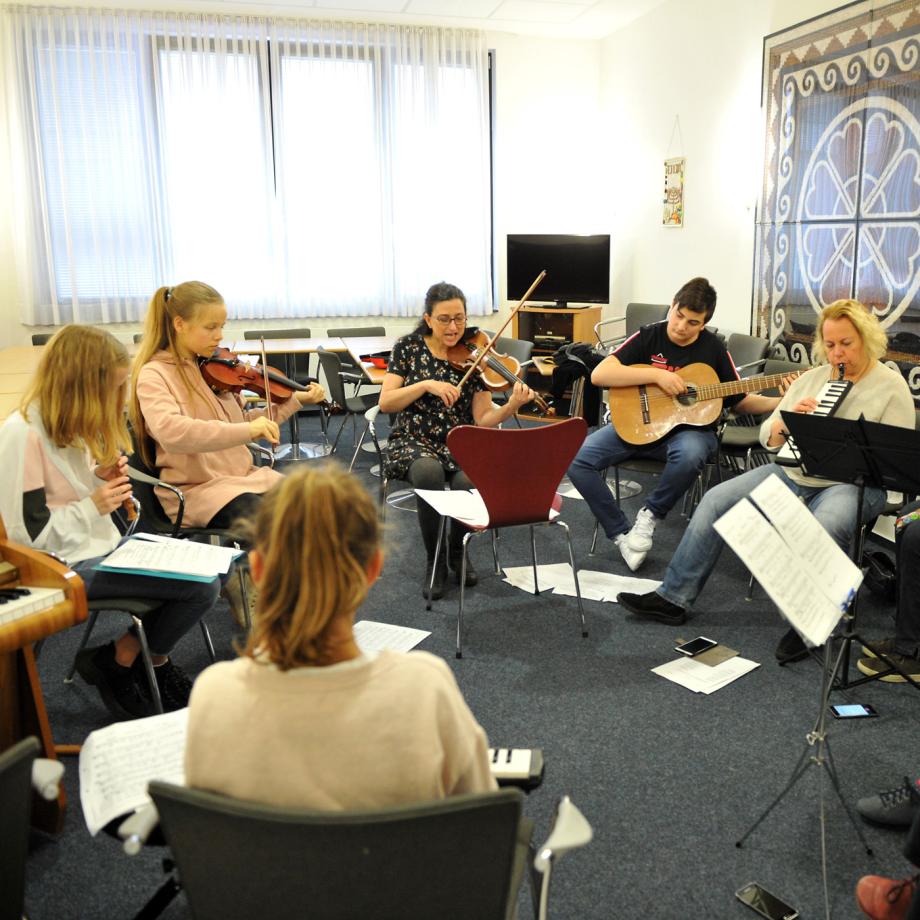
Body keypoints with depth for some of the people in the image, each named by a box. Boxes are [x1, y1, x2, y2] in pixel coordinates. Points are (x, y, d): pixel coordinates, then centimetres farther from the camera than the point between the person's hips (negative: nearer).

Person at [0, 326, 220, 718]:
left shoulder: (66, 425, 9)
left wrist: (100, 477, -1)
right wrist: (93, 506, -19)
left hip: (101, 547, 9)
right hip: (69, 567, -9)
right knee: (201, 586, -19)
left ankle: (153, 660, 13)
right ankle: (115, 663, 3)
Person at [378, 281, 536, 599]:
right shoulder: (408, 347, 1)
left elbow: (483, 419, -6)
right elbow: (385, 403, -6)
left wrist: (510, 406, -26)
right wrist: (427, 384, -18)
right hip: (415, 441, 0)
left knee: (469, 482, -32)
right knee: (429, 474, -36)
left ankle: (457, 551, 3)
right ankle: (435, 560, -10)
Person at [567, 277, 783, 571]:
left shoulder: (713, 348, -1)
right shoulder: (649, 336, -3)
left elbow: (740, 401, 8)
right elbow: (599, 375, -15)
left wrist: (782, 402, -10)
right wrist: (657, 374, -22)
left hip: (689, 427, -1)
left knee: (689, 455, -40)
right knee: (576, 459, -21)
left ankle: (650, 515, -11)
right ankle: (622, 533, -8)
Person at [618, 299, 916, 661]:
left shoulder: (892, 387, -2)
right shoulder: (812, 378, 12)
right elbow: (768, 438, 12)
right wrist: (787, 419, -9)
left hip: (852, 483, -5)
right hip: (791, 472, 5)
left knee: (826, 529, -39)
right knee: (716, 501, -11)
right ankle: (673, 598, -5)